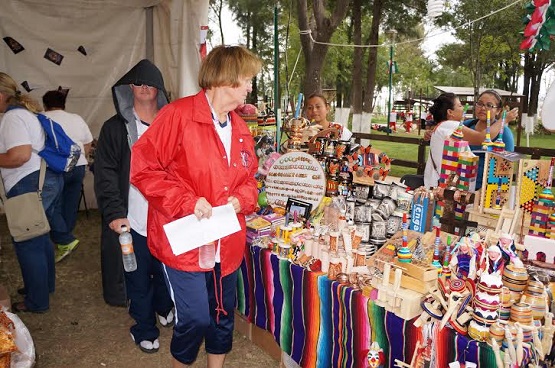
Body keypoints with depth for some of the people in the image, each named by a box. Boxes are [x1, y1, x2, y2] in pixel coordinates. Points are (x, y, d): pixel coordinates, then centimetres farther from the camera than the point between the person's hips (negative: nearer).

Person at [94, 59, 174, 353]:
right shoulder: (116, 128, 0)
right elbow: (105, 173, -5)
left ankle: (164, 308, 44)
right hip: (134, 221, -2)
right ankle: (145, 329, 28)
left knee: (166, 270, 16)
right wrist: (114, 213, -12)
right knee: (139, 279, 8)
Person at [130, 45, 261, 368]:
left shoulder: (240, 129, 9)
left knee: (224, 315, 18)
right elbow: (143, 169, -14)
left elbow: (249, 178, 18)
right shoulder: (179, 115, -13)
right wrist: (188, 201, -20)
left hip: (226, 243, 7)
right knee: (196, 318, -2)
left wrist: (240, 199, -3)